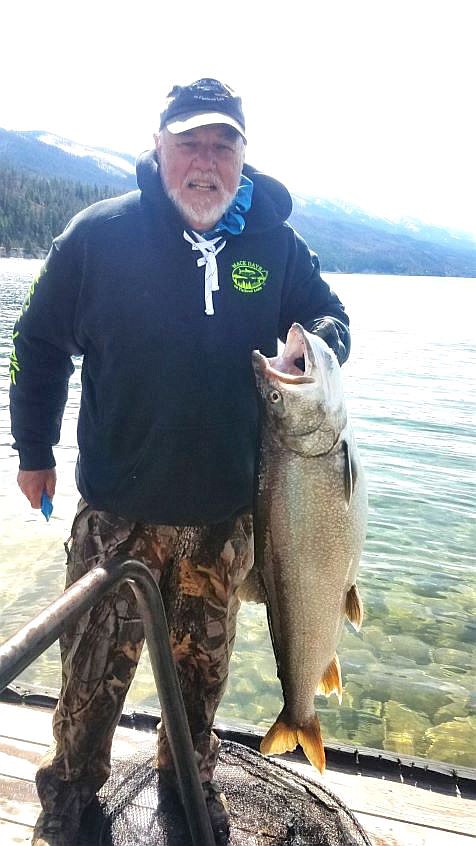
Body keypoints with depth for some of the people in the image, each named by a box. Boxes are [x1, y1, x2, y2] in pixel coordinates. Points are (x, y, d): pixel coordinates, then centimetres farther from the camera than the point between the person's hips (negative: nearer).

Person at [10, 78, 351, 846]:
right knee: (95, 668, 15)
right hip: (117, 512, -2)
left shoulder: (275, 243, -1)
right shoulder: (99, 233, -7)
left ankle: (189, 777, 47)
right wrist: (33, 449, 3)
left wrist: (316, 348, -11)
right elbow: (39, 343, 1)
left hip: (226, 512, 2)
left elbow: (329, 317, 12)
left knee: (202, 667, 21)